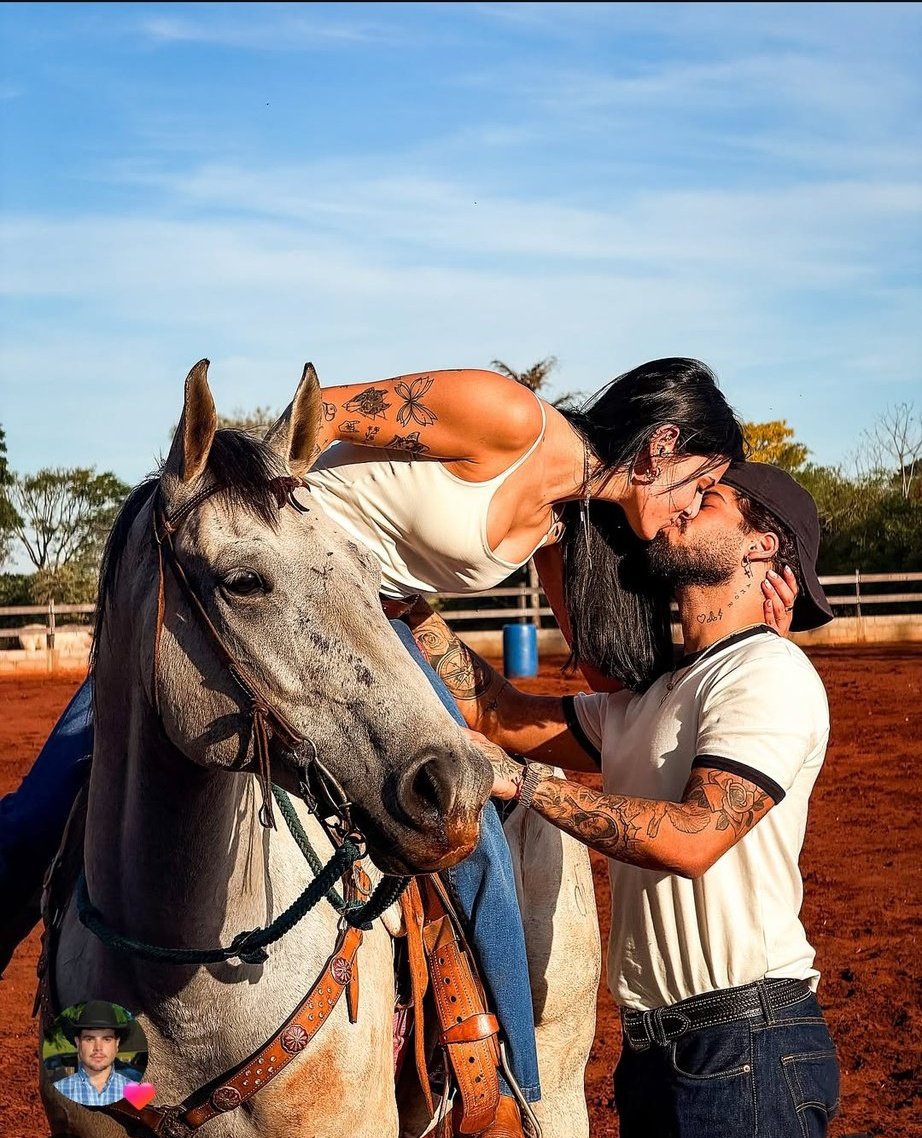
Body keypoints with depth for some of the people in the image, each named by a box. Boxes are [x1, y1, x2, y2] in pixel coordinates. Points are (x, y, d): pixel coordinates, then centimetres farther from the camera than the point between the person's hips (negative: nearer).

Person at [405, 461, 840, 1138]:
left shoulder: (770, 674, -12)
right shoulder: (648, 697, 14)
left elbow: (694, 839, -24)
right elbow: (496, 712, 11)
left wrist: (523, 779, -24)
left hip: (746, 1044, -8)